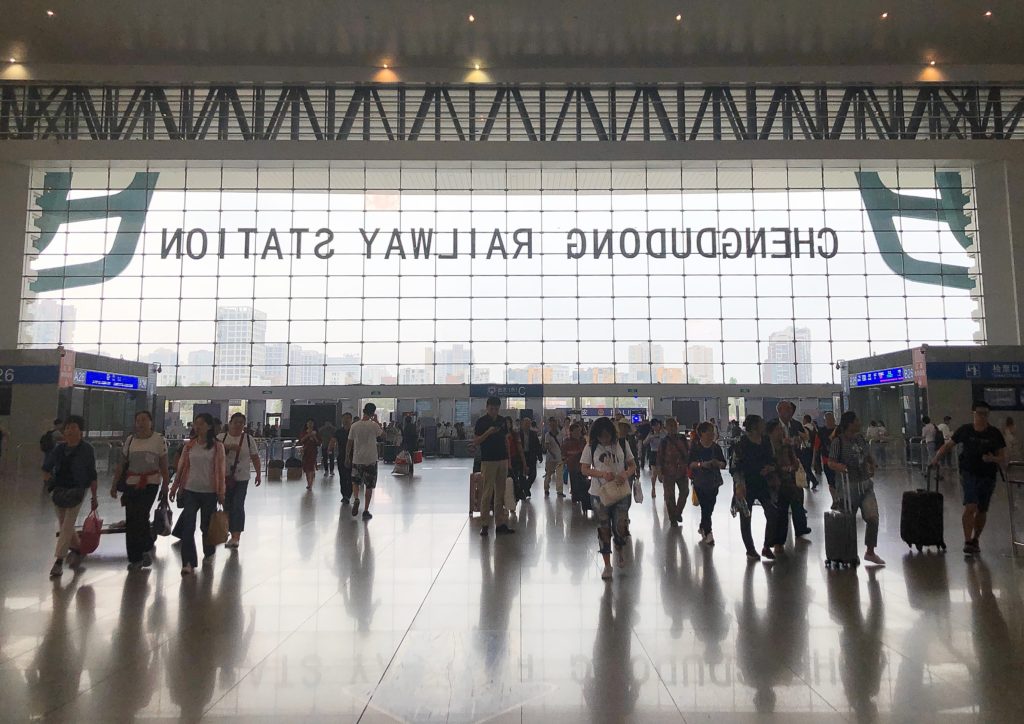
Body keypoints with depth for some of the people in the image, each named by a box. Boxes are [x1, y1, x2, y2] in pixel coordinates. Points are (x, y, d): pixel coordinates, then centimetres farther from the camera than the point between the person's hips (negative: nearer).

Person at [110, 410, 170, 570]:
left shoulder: (159, 439, -2)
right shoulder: (130, 440, 6)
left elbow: (164, 466, 0)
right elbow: (121, 464, 10)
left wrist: (165, 486, -2)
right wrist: (114, 485, 7)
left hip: (151, 483, -3)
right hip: (131, 483, 4)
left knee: (141, 517, -13)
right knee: (131, 520, 4)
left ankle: (145, 550, 8)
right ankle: (135, 558, 17)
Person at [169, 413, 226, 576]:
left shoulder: (217, 446, -4)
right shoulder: (189, 445, 5)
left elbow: (220, 470, -4)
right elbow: (182, 467, 10)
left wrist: (221, 492, -4)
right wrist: (175, 487, 11)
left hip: (209, 492, -2)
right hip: (190, 490, 2)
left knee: (206, 525, 11)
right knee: (188, 526, -7)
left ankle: (209, 553, 35)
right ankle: (188, 562, -4)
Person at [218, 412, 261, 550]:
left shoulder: (248, 439, 1)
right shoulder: (221, 437, 2)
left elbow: (255, 457, 4)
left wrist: (258, 474, 1)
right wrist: (229, 446, -26)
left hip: (241, 478, -2)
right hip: (224, 478, 2)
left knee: (238, 506, -8)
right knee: (227, 506, 9)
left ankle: (236, 536, -7)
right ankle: (233, 534, 23)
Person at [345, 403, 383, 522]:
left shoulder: (354, 425, -3)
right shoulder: (374, 425, -10)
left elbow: (349, 443, 3)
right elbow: (382, 433, 11)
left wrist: (347, 458, 13)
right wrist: (377, 422, 15)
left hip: (357, 459, 2)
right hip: (371, 460, -2)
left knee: (355, 481, 23)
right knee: (369, 486, 7)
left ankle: (356, 499, -2)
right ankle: (366, 511, 9)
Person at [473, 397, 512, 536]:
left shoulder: (502, 420, 10)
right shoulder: (481, 421, -5)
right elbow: (475, 441, -7)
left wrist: (508, 459, 11)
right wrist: (488, 433, -21)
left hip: (502, 460, 5)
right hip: (488, 461, -5)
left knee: (500, 494, 8)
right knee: (487, 494, -4)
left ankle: (500, 524, 13)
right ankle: (484, 524, 3)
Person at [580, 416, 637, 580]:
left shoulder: (622, 445, 0)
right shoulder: (590, 448, -3)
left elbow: (633, 465, 5)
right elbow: (584, 469, -3)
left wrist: (626, 474, -17)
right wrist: (602, 474, -18)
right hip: (599, 494, 0)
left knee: (621, 527, -2)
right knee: (604, 529, 6)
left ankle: (619, 548, 34)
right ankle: (607, 565, 21)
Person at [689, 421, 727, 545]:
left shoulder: (716, 447, 3)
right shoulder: (695, 448, -6)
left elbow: (724, 464, 4)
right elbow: (690, 464, -11)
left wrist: (718, 463, -18)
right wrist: (701, 464, -27)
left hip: (714, 482, 4)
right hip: (700, 482, -3)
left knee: (710, 507, 9)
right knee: (705, 508, -6)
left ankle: (702, 528, 32)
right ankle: (708, 534, 3)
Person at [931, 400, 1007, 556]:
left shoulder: (995, 434, -3)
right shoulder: (965, 430, -3)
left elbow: (1003, 459, -2)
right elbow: (948, 445, 7)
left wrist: (993, 459, -24)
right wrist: (936, 458, -7)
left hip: (988, 477, 2)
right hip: (969, 474, -2)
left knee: (982, 511, 12)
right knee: (970, 507, -16)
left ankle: (975, 540, 29)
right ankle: (968, 542, -13)